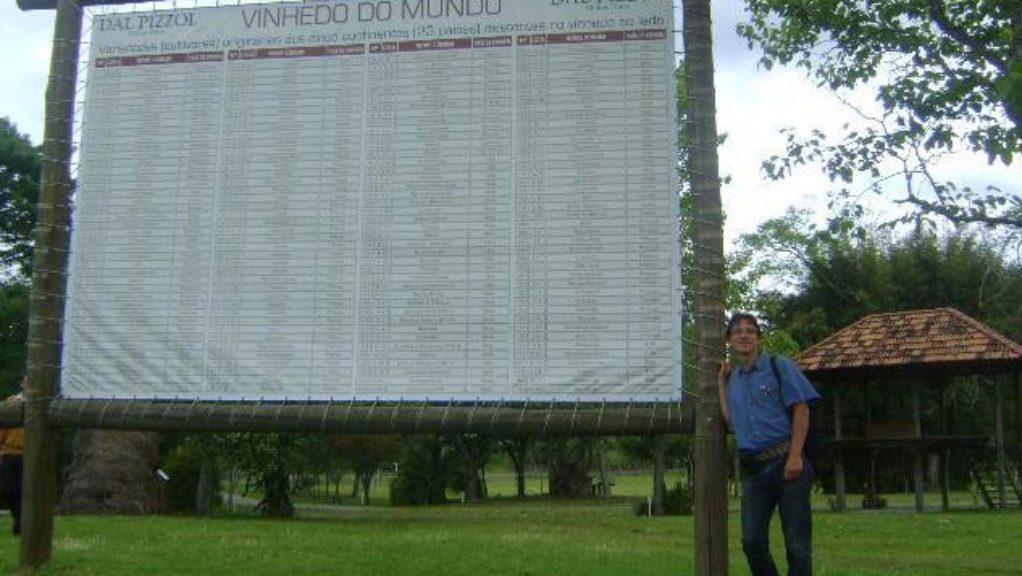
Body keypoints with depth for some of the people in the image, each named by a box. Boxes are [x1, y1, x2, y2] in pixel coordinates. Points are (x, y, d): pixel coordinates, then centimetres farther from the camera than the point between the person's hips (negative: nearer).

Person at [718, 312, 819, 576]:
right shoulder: (733, 378, 15)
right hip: (753, 468, 5)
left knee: (797, 544, -1)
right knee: (752, 541, 3)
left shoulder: (780, 366, 0)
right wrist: (721, 383, 13)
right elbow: (730, 419, 11)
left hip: (785, 462, -5)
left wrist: (795, 456, -15)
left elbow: (801, 410, -6)